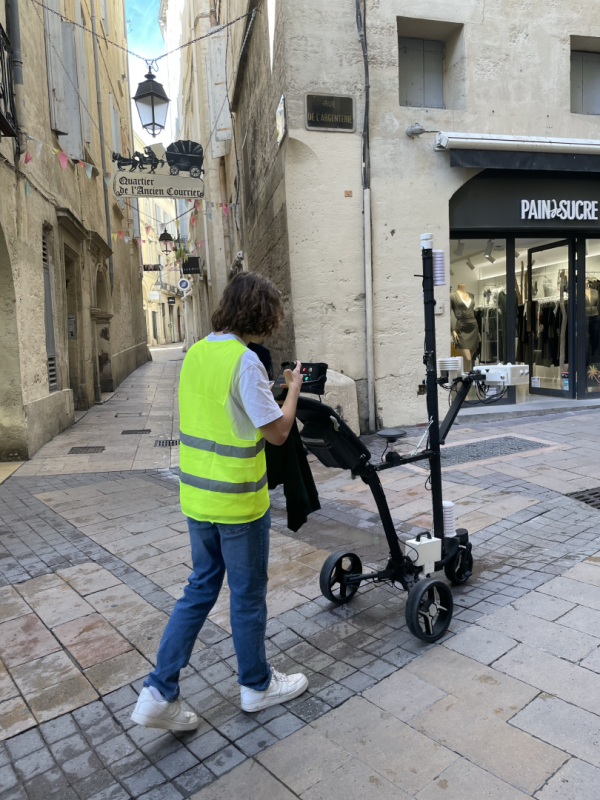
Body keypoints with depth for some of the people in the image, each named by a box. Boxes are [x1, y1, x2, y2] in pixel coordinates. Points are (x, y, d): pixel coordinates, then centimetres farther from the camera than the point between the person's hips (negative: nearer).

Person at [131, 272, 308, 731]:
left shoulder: (196, 353, 5)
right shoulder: (244, 360, -20)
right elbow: (278, 432, -16)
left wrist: (268, 387, 15)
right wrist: (294, 389, 0)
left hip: (196, 496, 7)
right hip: (239, 502, -7)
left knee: (200, 589, 20)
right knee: (248, 594, 13)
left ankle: (159, 693, 24)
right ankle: (257, 685, 34)